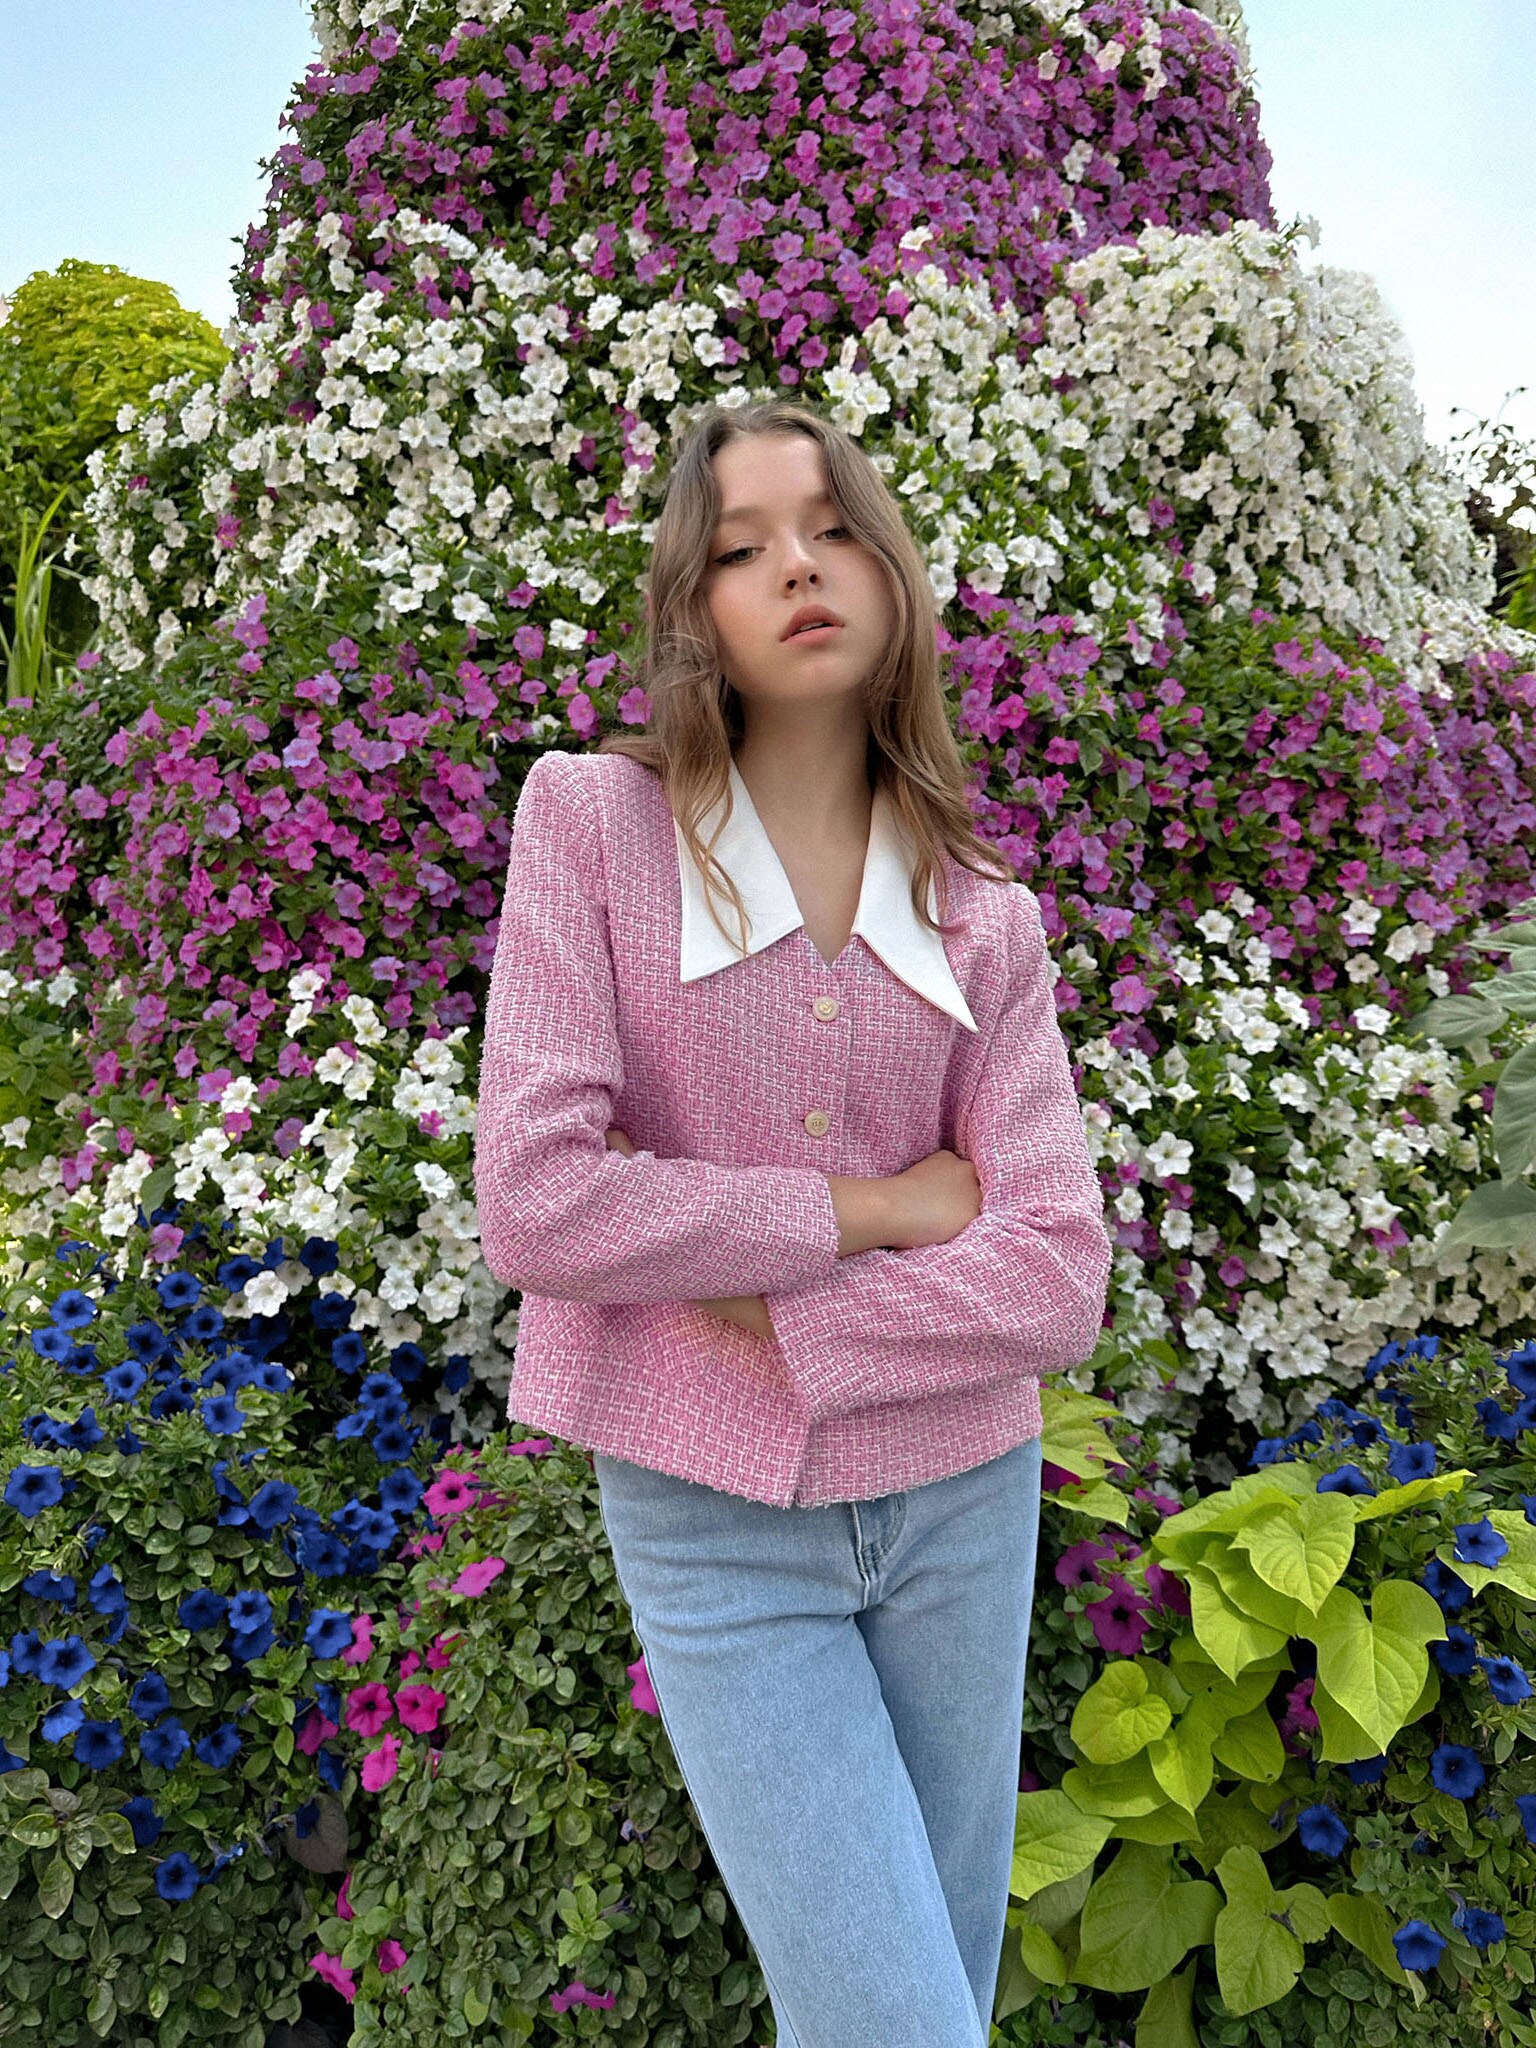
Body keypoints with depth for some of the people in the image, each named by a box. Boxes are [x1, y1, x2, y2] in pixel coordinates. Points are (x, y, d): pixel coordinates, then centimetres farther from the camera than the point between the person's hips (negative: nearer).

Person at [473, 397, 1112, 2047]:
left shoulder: (982, 918, 0)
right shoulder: (590, 819, -8)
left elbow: (1058, 1278, -8)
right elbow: (533, 1202, -17)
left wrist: (773, 1320, -17)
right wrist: (871, 1206, -13)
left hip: (957, 1496, 4)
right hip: (711, 1520, -3)